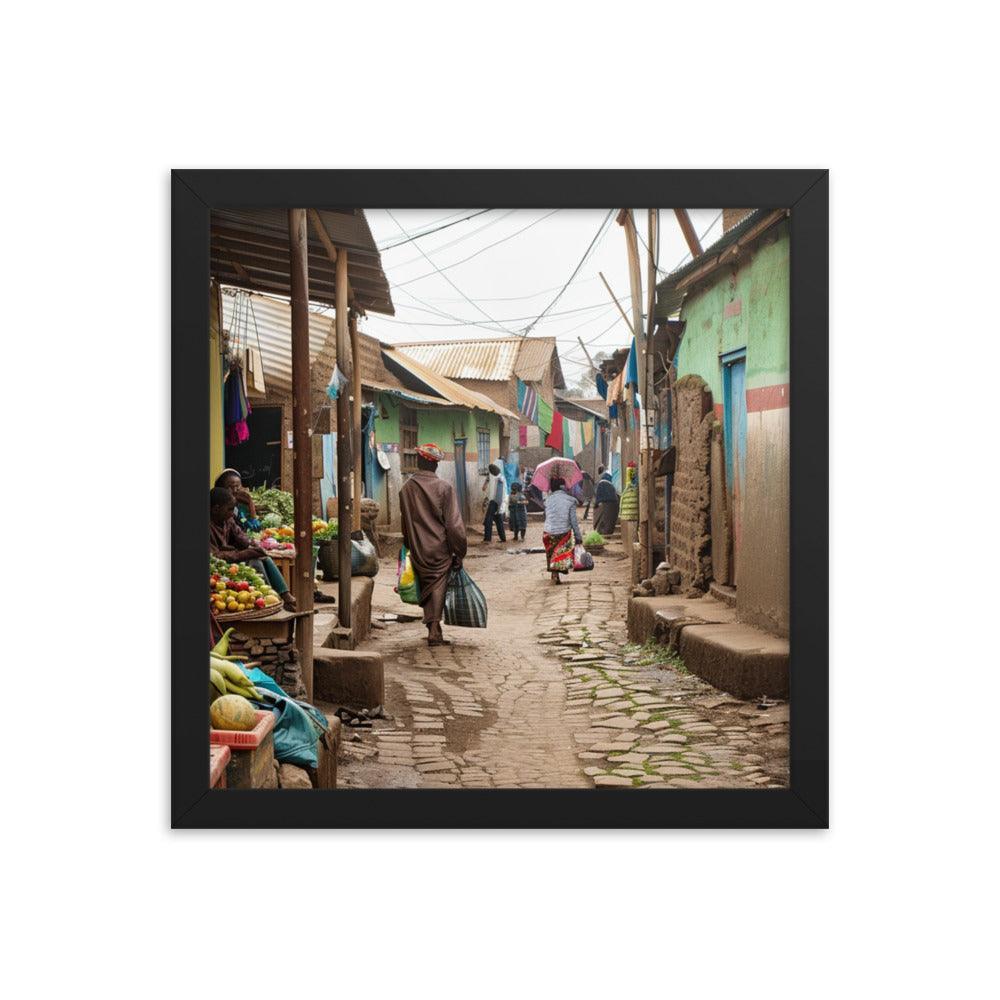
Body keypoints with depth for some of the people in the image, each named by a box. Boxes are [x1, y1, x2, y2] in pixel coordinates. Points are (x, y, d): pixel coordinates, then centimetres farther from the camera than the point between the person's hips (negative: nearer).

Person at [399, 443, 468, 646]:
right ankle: (434, 631, -9)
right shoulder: (444, 488, -11)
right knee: (439, 586, 2)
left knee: (426, 588, 15)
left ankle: (433, 629, 20)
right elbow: (453, 523, -12)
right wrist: (459, 553, -5)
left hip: (418, 550, 3)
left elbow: (405, 521, 9)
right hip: (440, 549, -3)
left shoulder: (407, 488, 0)